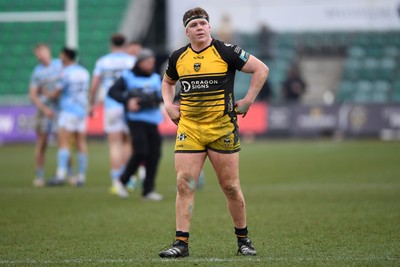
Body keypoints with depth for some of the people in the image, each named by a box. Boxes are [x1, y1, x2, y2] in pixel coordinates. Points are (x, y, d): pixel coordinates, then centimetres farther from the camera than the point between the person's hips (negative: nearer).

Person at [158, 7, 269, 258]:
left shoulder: (225, 51, -6)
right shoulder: (178, 57, 7)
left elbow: (261, 69, -3)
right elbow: (167, 82, 28)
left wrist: (248, 101, -6)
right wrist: (169, 104, 11)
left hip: (222, 129, -3)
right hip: (188, 129, 3)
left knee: (231, 187, 3)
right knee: (184, 184, -6)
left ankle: (243, 239, 18)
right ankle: (182, 243, -4)